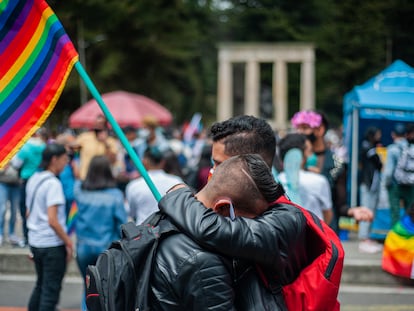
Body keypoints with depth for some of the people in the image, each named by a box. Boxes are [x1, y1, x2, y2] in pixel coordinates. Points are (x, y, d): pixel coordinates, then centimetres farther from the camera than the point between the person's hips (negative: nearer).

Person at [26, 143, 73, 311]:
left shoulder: (33, 179, 9)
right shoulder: (53, 183, -17)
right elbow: (52, 220, -22)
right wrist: (68, 242, -11)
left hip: (35, 241, 8)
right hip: (52, 244, -8)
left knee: (40, 285, 21)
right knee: (51, 289, -1)